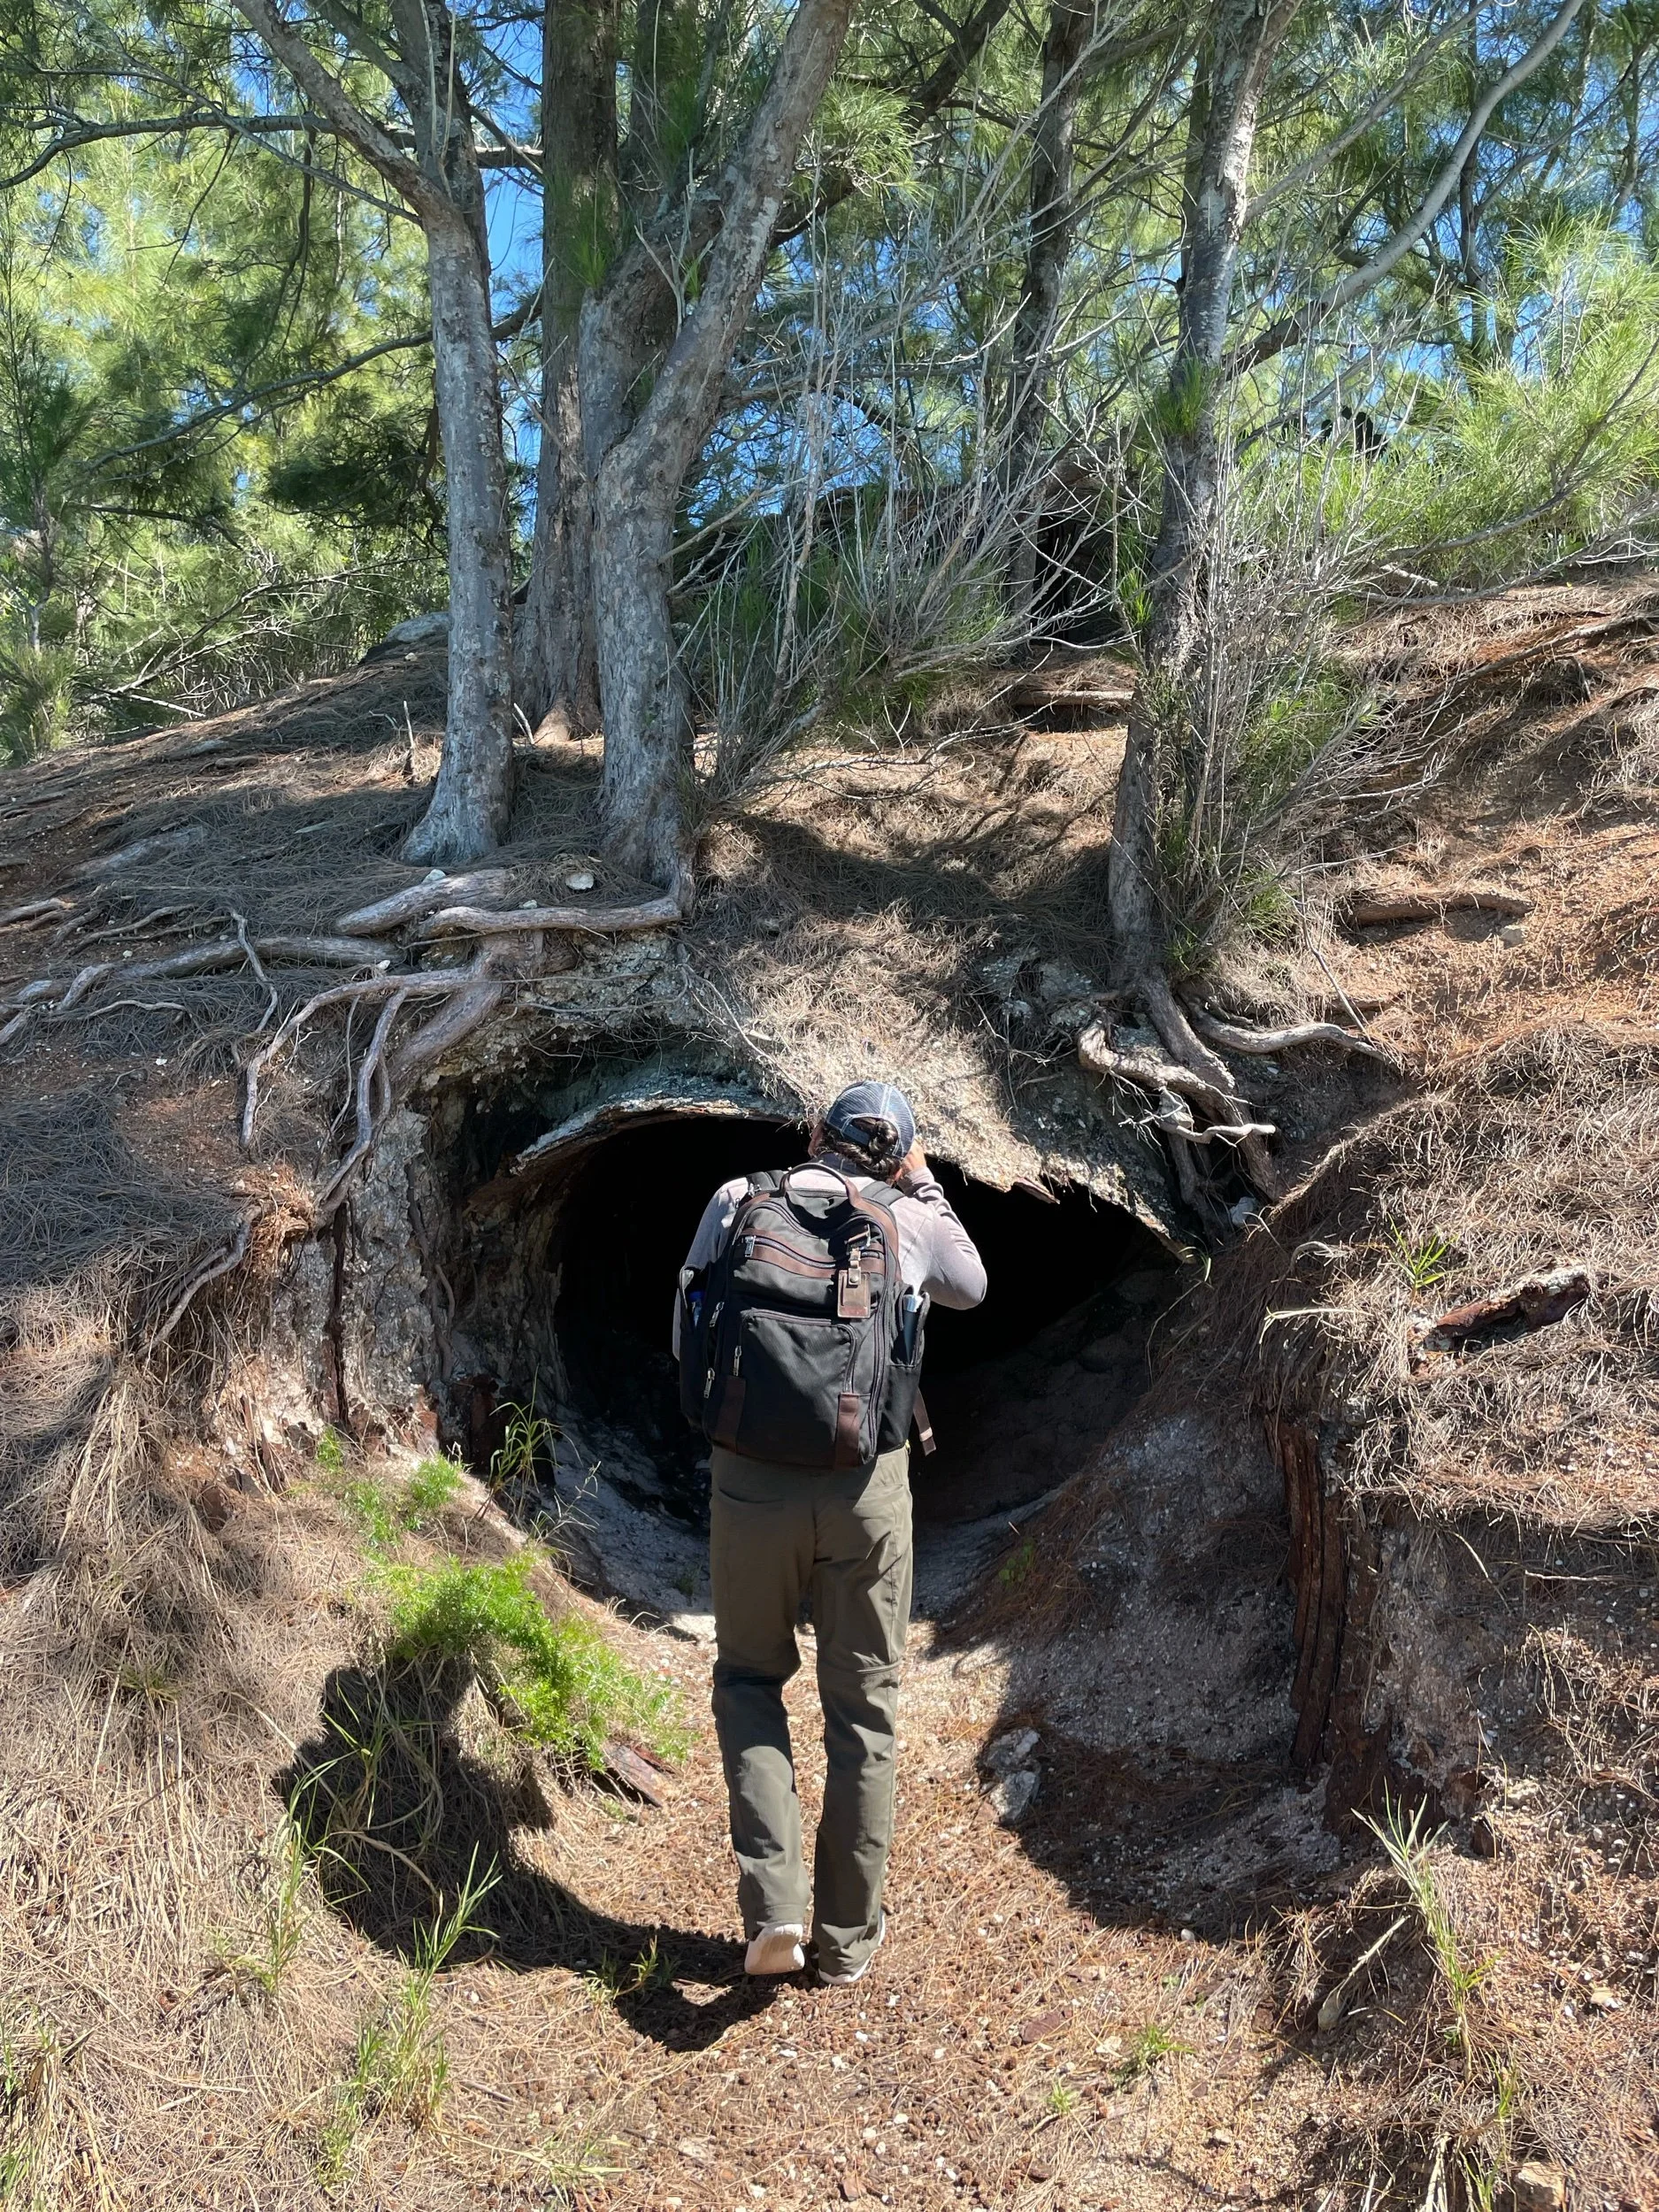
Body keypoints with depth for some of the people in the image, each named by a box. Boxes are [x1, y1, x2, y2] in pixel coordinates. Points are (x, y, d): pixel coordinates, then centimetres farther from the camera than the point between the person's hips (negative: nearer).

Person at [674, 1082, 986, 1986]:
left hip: (752, 1478, 0)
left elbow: (686, 1337, 10)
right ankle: (847, 1935, 26)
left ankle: (772, 1904, 8)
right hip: (867, 1485, 0)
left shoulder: (737, 1201, 4)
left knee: (749, 1678, 21)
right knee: (862, 1707, 15)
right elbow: (971, 1286, 25)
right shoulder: (910, 1218, 4)